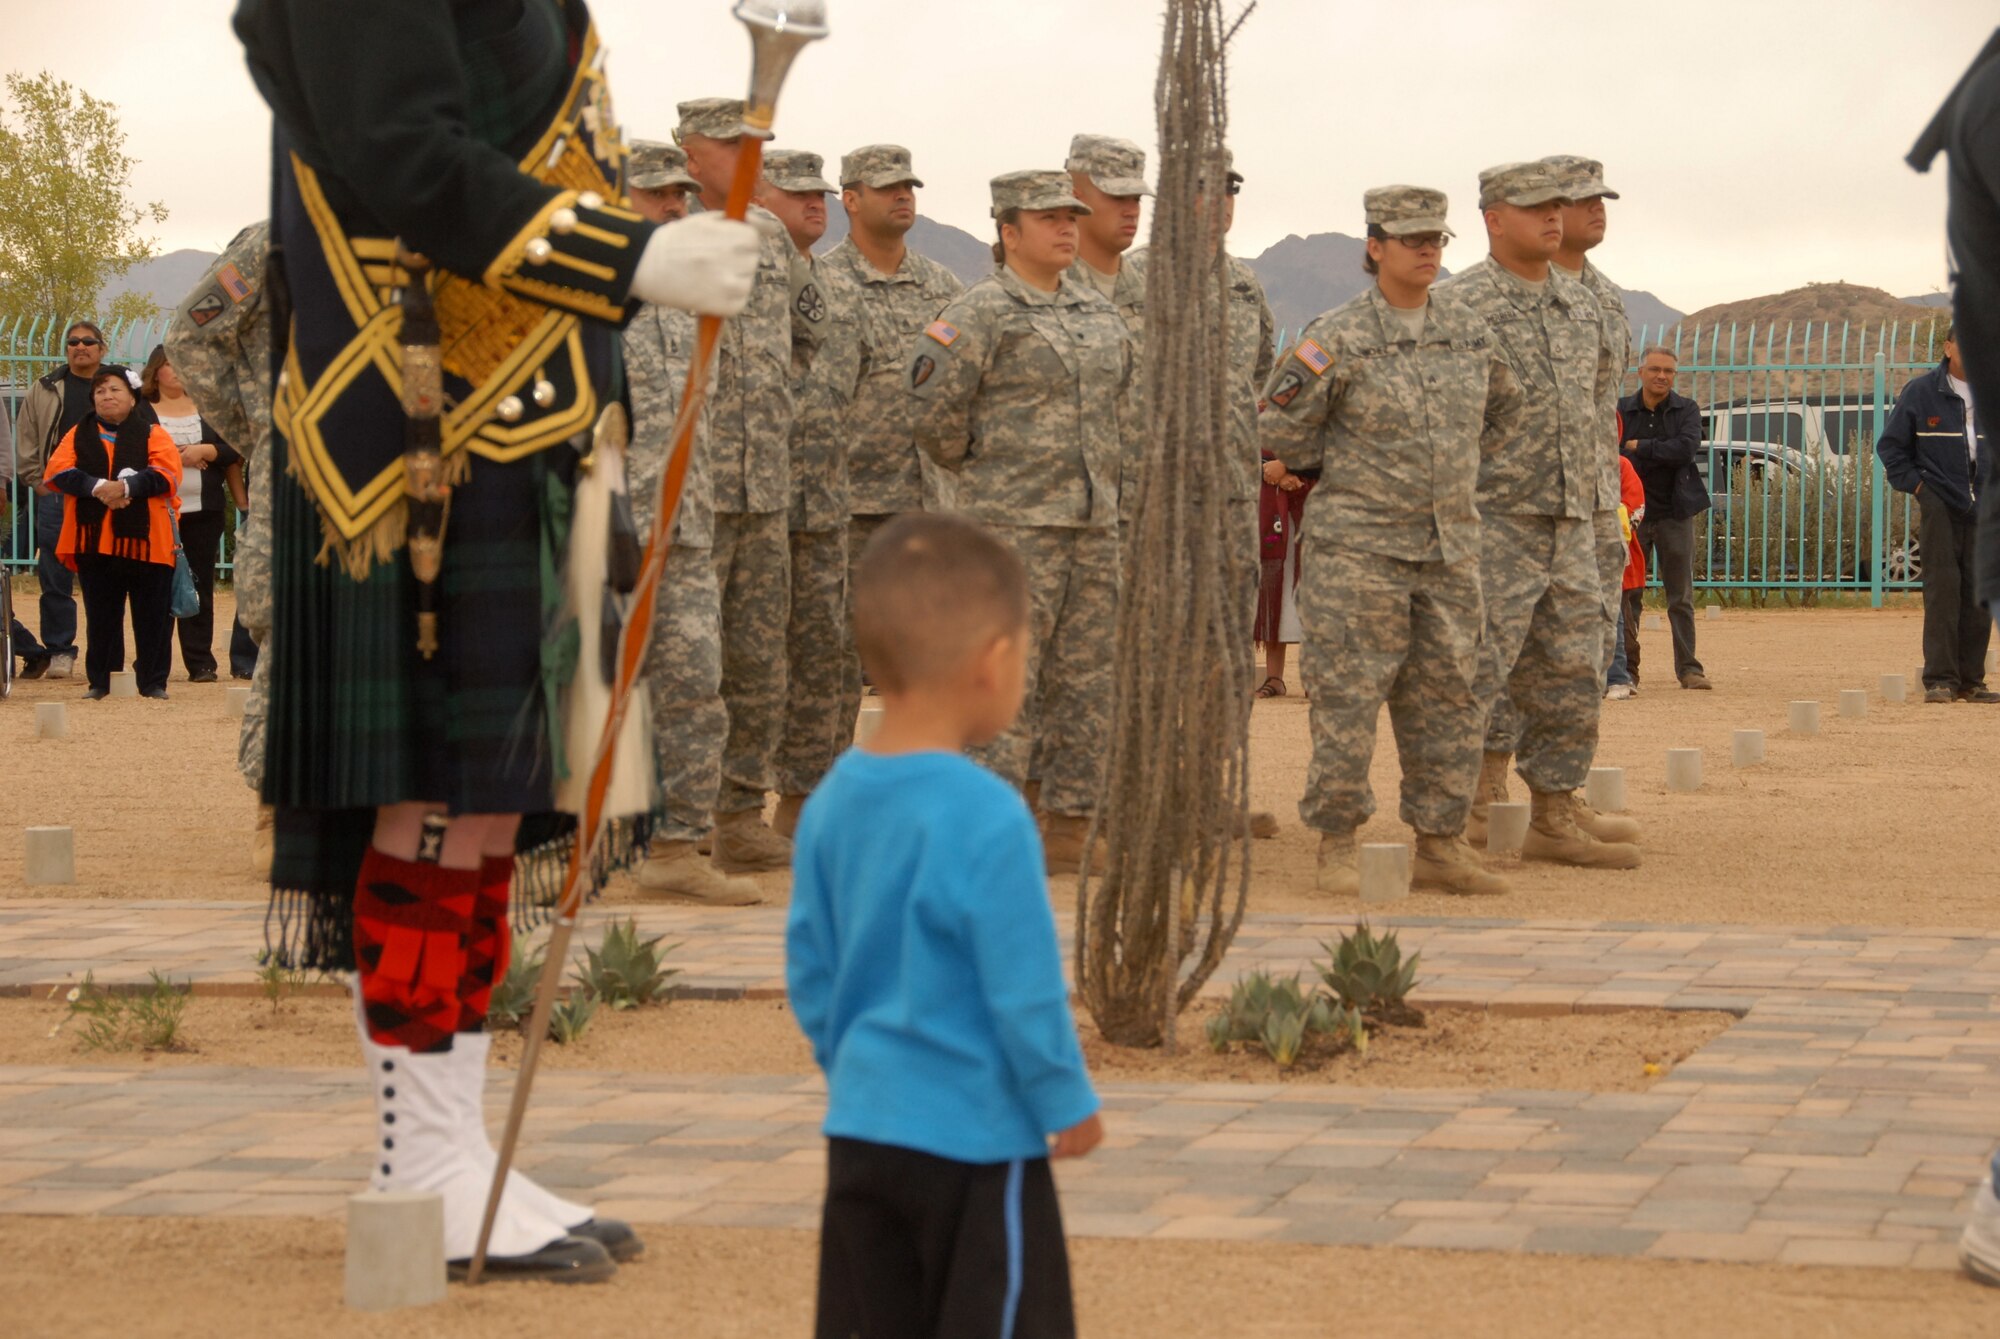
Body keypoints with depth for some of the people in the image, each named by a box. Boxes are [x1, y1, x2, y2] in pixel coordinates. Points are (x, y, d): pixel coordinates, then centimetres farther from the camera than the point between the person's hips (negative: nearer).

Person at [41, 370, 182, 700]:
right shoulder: (79, 435, 13)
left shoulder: (153, 434, 7)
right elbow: (56, 472, -2)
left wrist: (127, 487, -21)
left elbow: (166, 474, -9)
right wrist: (97, 487, -17)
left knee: (152, 617, 0)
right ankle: (100, 682, 12)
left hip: (145, 540, -2)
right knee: (100, 617, 6)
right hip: (93, 541, 2)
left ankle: (153, 682, 7)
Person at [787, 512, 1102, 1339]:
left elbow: (809, 974, 10)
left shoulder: (831, 804, 1)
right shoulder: (986, 819, -21)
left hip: (861, 1130, 7)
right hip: (974, 1138, -7)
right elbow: (1024, 991, -17)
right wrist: (1069, 1106, -3)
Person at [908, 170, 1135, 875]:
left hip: (1093, 522, 7)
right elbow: (934, 407, -10)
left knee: (1086, 684, 6)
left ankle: (1067, 835, 11)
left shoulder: (1097, 312, 15)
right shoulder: (981, 312, -7)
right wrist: (983, 469, 2)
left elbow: (1120, 406, 27)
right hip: (1015, 525, -7)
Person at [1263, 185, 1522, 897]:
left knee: (1448, 702, 6)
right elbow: (1281, 430, -4)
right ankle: (1337, 845, 3)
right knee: (1347, 699, -5)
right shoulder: (1339, 337, -8)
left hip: (1450, 550, 5)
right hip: (1359, 550, -5)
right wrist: (1351, 472, -5)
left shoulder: (1468, 330, 8)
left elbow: (1504, 412, 25)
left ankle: (1441, 845, 14)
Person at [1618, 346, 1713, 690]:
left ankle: (1688, 667, 5)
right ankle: (1626, 668, 8)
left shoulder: (1687, 410, 2)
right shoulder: (1621, 410, 5)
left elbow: (1686, 448, -15)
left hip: (1674, 513, -1)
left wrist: (1640, 448, -12)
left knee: (1681, 596, 2)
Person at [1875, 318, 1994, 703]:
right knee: (1943, 587, -10)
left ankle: (1971, 680, 9)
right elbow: (1890, 444, 7)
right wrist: (1913, 483, -3)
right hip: (1938, 502, -3)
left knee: (1979, 592, 2)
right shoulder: (1920, 392, 1)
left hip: (1983, 508, 3)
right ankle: (1939, 679, -8)